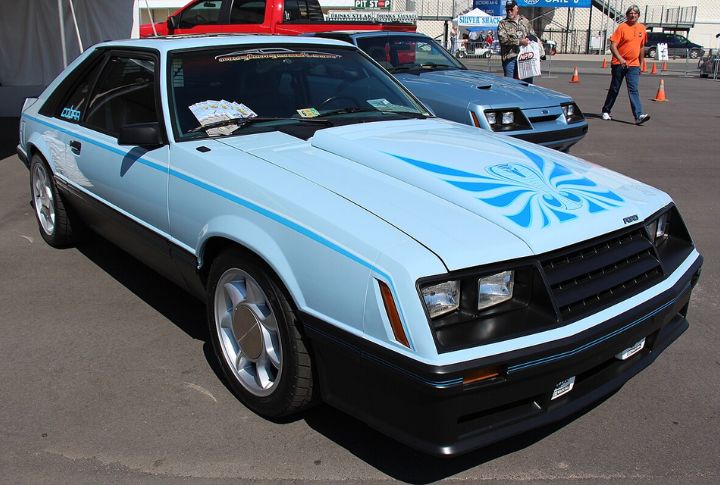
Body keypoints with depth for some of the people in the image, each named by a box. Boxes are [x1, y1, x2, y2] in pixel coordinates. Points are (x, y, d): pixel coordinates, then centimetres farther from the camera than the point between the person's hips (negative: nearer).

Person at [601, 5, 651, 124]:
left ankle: (639, 116, -16)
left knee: (633, 90, -7)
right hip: (619, 64, -3)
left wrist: (640, 64, 19)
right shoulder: (622, 27, -6)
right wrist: (620, 59, -25)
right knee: (614, 89, 8)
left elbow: (641, 47, 18)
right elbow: (613, 46, -12)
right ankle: (606, 111, 26)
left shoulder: (642, 28, 9)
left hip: (633, 65, 3)